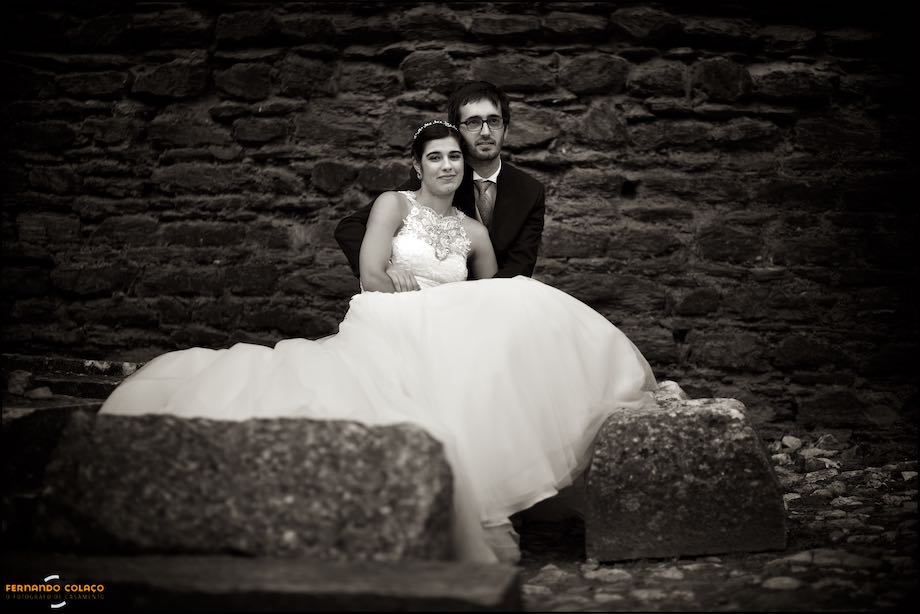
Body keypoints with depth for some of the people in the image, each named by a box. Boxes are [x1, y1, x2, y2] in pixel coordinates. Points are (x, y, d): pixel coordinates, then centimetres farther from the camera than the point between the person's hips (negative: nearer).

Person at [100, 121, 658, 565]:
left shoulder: (474, 233, 18)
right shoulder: (394, 205, 7)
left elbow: (494, 302, 22)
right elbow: (372, 274, -5)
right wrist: (418, 316, -8)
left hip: (449, 345, 3)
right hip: (387, 331, -3)